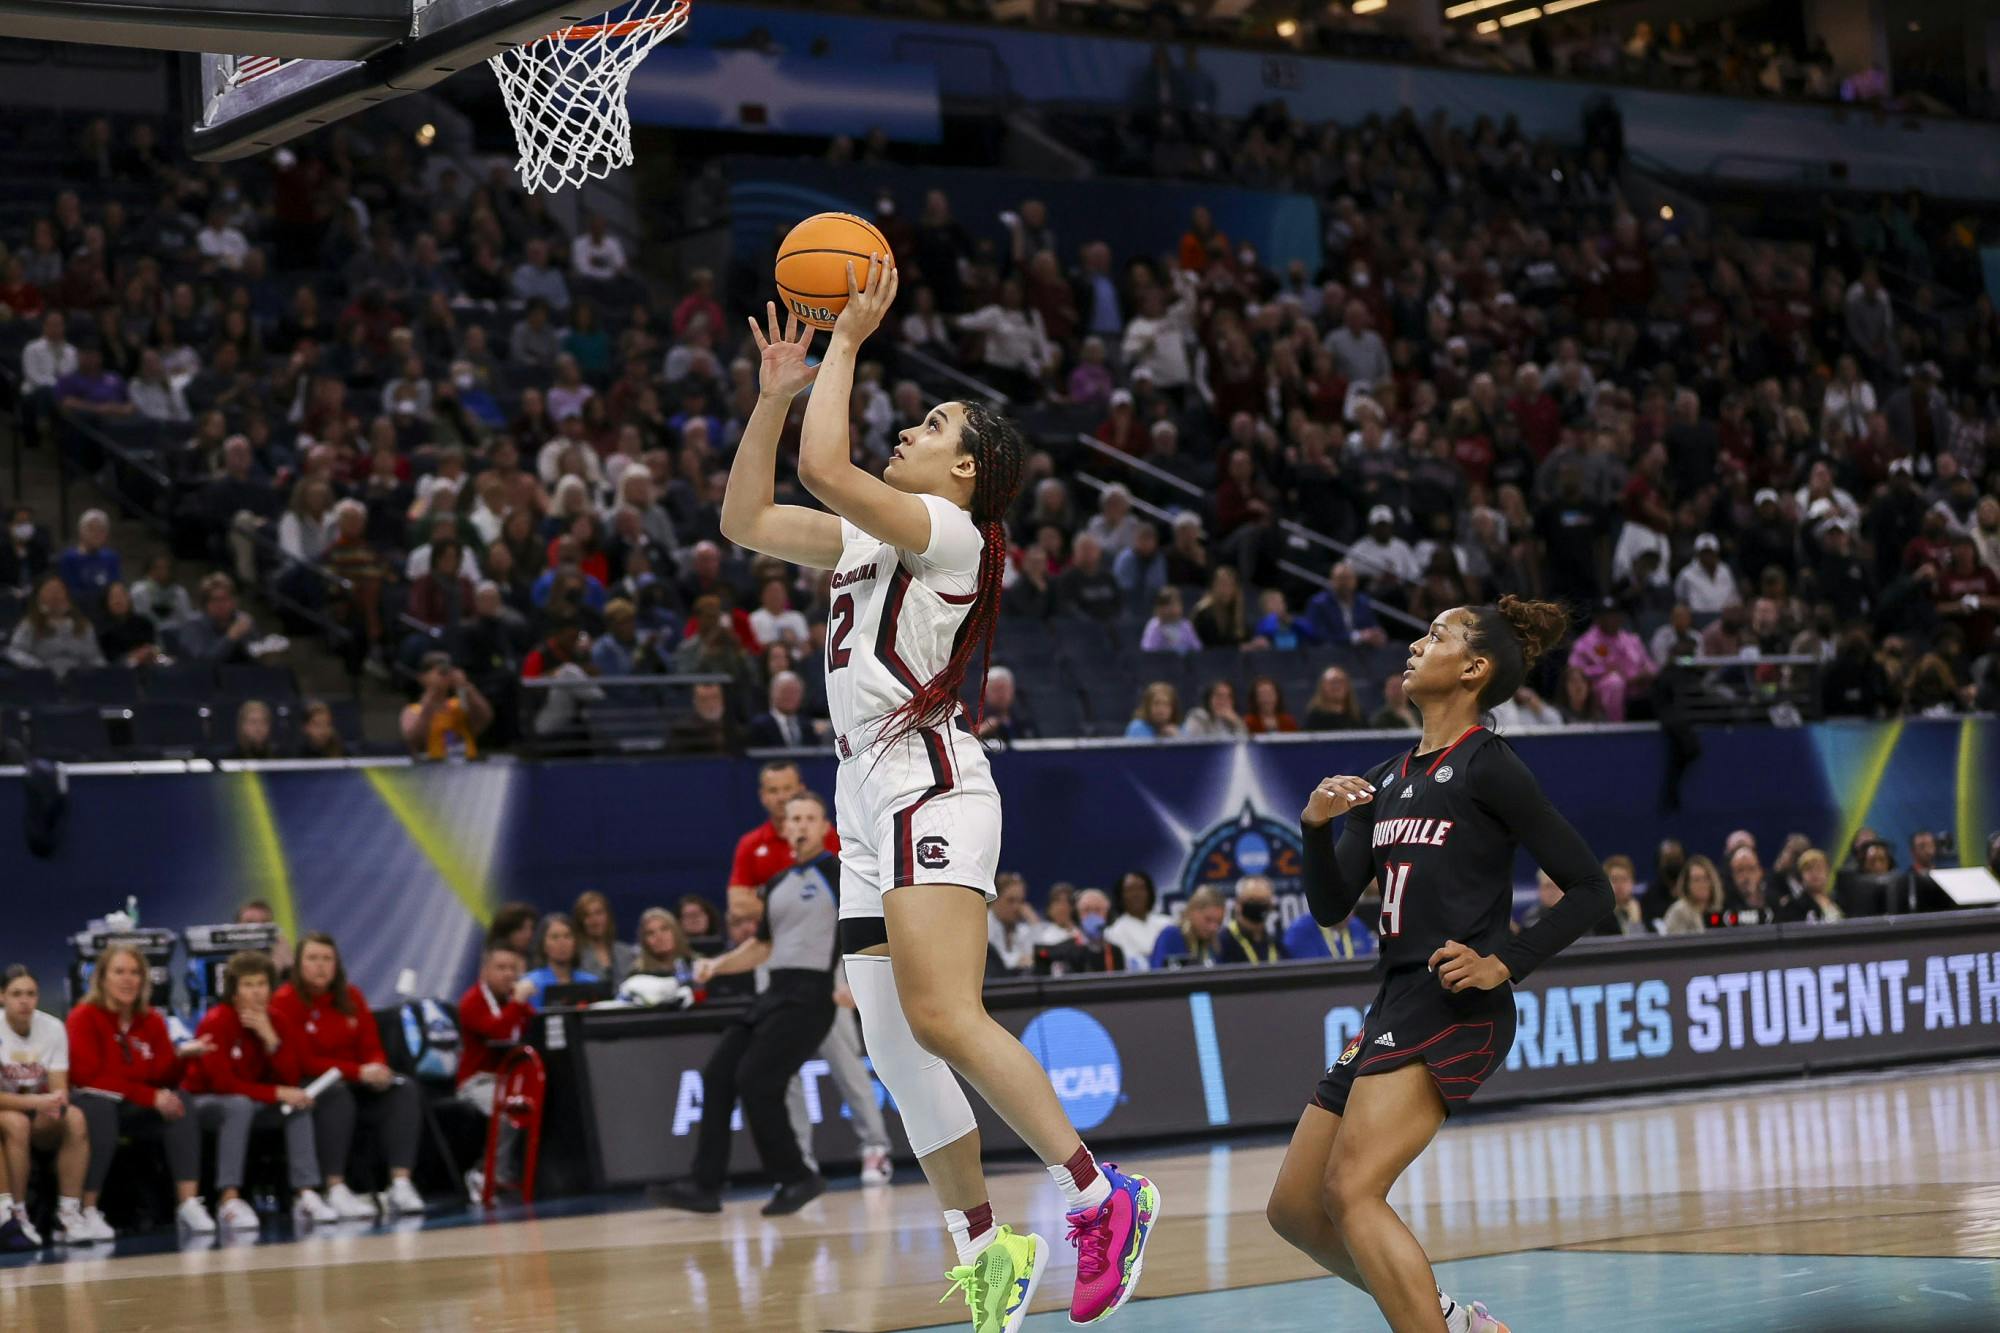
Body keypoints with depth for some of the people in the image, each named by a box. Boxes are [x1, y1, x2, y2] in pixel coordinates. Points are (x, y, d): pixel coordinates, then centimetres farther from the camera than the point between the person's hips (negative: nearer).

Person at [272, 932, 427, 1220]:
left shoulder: (351, 996, 10)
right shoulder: (285, 1001, -8)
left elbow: (371, 1047, 10)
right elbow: (304, 1062, -13)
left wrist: (378, 1069, -16)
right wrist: (359, 1072, -22)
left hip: (358, 1085, 6)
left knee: (405, 1090, -18)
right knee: (337, 1094, -37)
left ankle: (401, 1184, -32)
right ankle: (336, 1191, -43)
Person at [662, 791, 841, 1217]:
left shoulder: (837, 873, -4)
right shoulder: (777, 885, 19)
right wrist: (717, 965, 15)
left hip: (810, 993, -8)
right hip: (775, 992, 8)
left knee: (755, 1080, -17)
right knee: (717, 1075, 0)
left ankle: (795, 1178, -3)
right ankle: (705, 1185, 2)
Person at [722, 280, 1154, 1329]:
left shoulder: (950, 532, -4)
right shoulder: (873, 538, 21)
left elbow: (824, 468, -18)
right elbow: (746, 520, 24)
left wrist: (846, 340, -8)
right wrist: (776, 392, 17)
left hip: (929, 788, -9)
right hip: (872, 805, 9)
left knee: (941, 1019, -24)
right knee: (896, 1053, 4)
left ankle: (1099, 1195, -17)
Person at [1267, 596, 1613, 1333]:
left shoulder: (1486, 766, -5)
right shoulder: (1384, 780, 17)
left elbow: (1589, 889, -6)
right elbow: (1331, 907, 12)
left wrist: (1505, 964, -16)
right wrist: (1316, 825, -5)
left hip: (1458, 1006, -9)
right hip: (1397, 1002, 9)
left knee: (1352, 1191, -22)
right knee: (1294, 1208, 11)